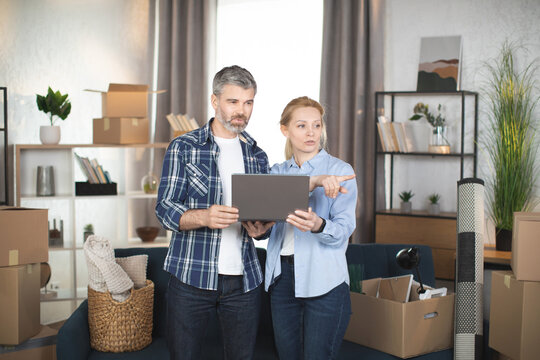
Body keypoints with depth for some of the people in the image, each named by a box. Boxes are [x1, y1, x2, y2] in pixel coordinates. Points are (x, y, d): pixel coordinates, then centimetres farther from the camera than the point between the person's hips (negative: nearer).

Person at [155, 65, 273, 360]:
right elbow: (165, 209, -7)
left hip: (244, 279, 3)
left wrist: (262, 224, -10)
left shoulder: (258, 156, 11)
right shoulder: (183, 148, 0)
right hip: (192, 276, -3)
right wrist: (204, 217, -27)